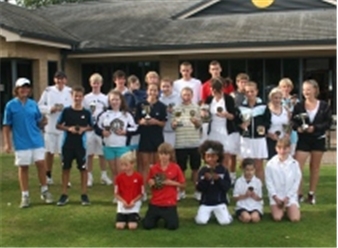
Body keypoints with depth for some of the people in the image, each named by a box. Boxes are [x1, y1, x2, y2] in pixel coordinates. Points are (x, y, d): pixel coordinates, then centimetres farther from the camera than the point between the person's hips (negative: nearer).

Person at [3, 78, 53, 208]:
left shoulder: (33, 104, 5)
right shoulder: (10, 105, -3)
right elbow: (6, 126, -1)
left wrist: (43, 122, -10)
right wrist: (7, 143, -5)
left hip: (36, 141, 2)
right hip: (21, 143, -2)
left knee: (41, 163, 0)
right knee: (23, 168, 5)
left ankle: (44, 191, 17)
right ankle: (25, 196, 16)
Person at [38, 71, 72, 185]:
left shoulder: (70, 91, -1)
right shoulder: (48, 91, 3)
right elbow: (40, 106, 3)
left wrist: (64, 108, -19)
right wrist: (50, 109, -13)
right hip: (50, 125, 2)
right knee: (49, 151, 11)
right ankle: (48, 175, 27)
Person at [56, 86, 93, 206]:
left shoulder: (86, 113, -1)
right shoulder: (66, 111, -2)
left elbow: (91, 127, 9)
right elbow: (58, 125, 3)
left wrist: (84, 129, -11)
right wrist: (68, 128, -14)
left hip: (81, 144, 0)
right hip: (67, 144, 0)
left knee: (83, 168, 3)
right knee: (66, 168, 7)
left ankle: (84, 194, 14)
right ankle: (64, 195, 16)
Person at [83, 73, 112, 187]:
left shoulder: (105, 98, 8)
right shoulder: (86, 98, 3)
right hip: (89, 129, -1)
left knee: (102, 153, 6)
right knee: (90, 154, 3)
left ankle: (104, 175, 16)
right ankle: (89, 177, 11)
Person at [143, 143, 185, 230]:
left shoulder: (176, 168, -5)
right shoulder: (153, 168, 0)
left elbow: (183, 185, 0)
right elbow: (149, 182, 13)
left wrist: (172, 183, -15)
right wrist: (151, 183, -10)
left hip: (170, 203, -2)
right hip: (155, 203, 2)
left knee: (173, 226, -14)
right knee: (147, 225, -6)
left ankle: (166, 217, 20)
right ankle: (158, 217, 27)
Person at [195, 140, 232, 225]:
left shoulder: (223, 170, -1)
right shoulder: (202, 171, 0)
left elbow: (227, 187, -7)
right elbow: (199, 188, -5)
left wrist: (218, 179, -22)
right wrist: (205, 179, -22)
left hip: (220, 202, 0)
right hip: (205, 202, 1)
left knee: (225, 221, -15)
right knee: (201, 221, -16)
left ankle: (216, 213, 19)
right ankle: (209, 214, 18)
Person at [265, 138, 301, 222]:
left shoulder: (294, 164, -2)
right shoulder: (270, 164, -3)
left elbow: (296, 182, -1)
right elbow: (269, 182, -2)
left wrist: (287, 198, -8)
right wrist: (275, 197, -11)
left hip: (290, 196, 1)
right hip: (276, 196, -1)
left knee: (295, 218, -17)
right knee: (277, 218, -21)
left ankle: (288, 209, 16)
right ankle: (280, 209, 14)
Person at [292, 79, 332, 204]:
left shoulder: (324, 106, -3)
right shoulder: (299, 106, -2)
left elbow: (328, 123, -5)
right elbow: (293, 121, 0)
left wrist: (314, 128, -18)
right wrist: (297, 127, -21)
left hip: (318, 139, 1)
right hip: (303, 139, 0)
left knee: (315, 167, 10)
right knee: (297, 167, -10)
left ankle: (311, 194, 21)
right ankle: (298, 194, -2)